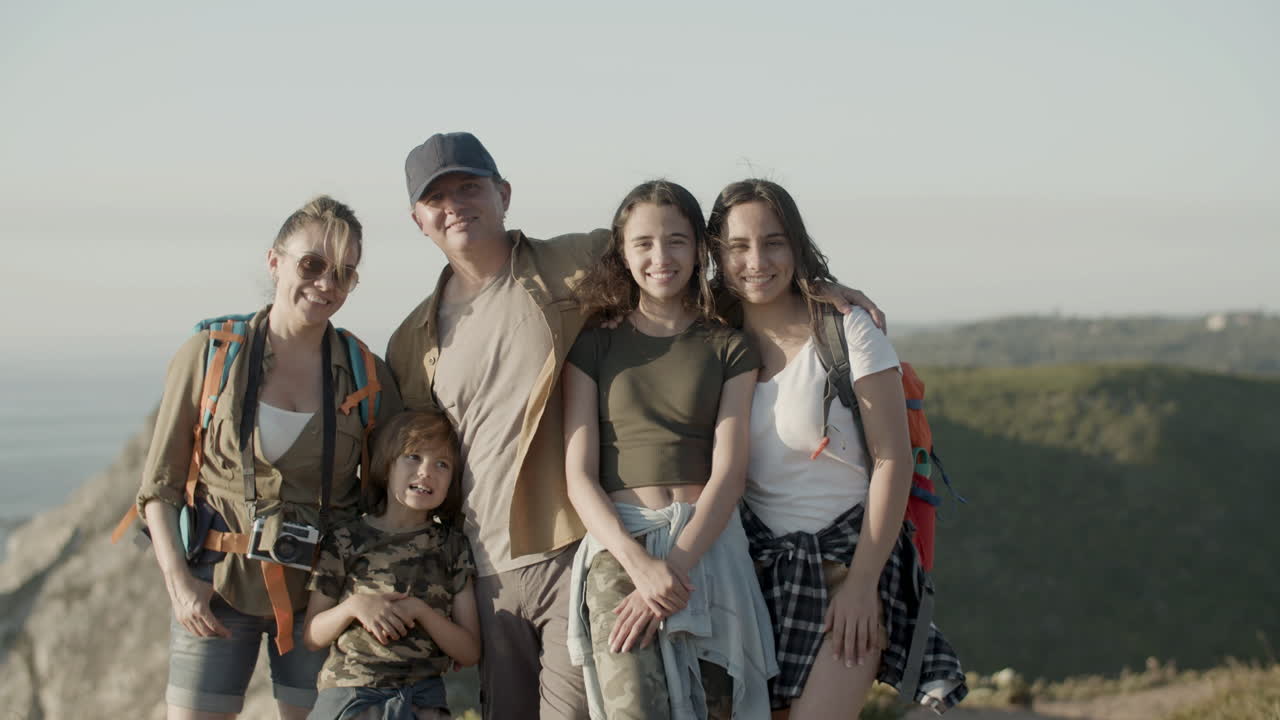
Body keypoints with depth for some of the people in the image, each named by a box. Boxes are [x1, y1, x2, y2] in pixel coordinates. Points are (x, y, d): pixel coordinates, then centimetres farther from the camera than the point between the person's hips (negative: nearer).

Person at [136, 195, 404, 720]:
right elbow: (159, 486, 2)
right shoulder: (208, 356, -2)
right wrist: (178, 580, -9)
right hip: (218, 587, -1)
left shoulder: (367, 378, 1)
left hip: (321, 592, 1)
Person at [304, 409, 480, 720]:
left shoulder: (452, 546, 7)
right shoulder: (347, 541, 3)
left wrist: (419, 611, -12)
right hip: (349, 694, -2)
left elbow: (469, 653, 3)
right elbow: (311, 637, 6)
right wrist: (353, 607, -13)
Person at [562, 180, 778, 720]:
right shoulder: (595, 347, 12)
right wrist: (639, 564, -15)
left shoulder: (729, 348, 12)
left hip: (708, 545, 1)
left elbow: (728, 471, 0)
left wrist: (676, 564, -17)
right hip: (619, 544, -1)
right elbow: (580, 476, 3)